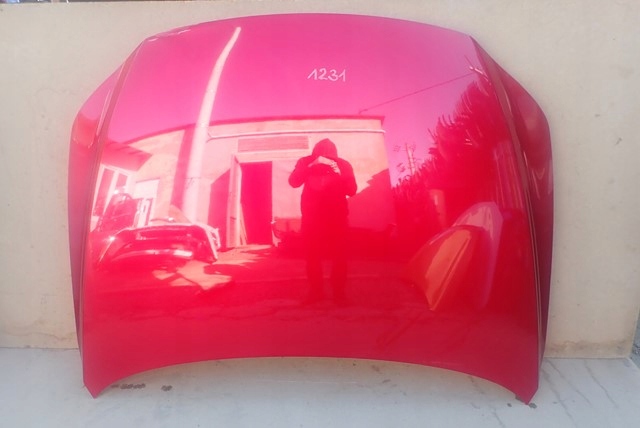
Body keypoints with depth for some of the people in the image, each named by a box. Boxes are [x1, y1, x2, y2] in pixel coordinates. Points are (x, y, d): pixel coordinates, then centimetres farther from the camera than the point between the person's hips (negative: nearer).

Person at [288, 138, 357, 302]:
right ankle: (315, 292, 7)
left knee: (339, 255, -3)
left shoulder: (343, 165, -4)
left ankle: (339, 292, 6)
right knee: (313, 255, -3)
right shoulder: (306, 162, -3)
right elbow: (293, 181, -19)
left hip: (337, 217, 0)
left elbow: (352, 190, -11)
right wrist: (312, 165, -29)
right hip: (312, 217, 0)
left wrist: (339, 174, -26)